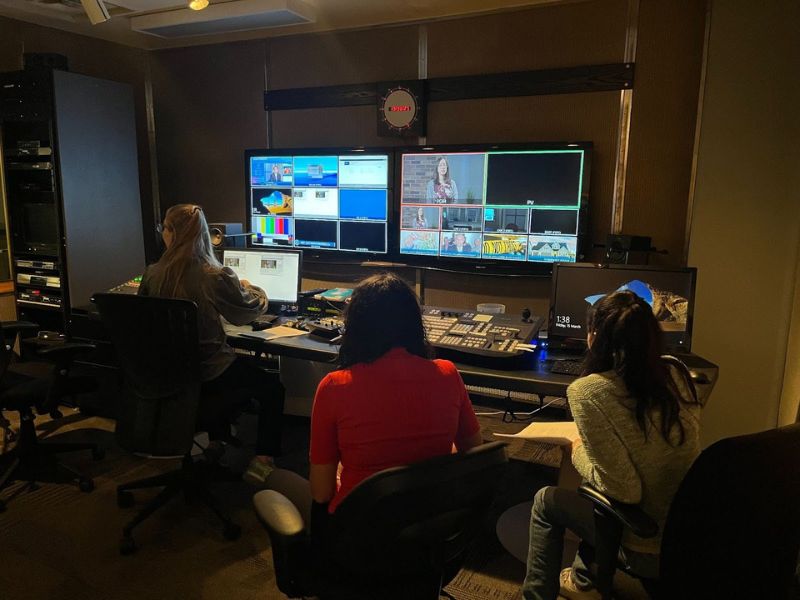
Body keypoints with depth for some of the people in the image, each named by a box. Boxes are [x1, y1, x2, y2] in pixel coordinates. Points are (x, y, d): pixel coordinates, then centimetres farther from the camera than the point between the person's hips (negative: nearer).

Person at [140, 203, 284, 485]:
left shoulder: (152, 274, -8)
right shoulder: (215, 276, -22)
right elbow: (252, 308, -7)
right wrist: (252, 288, 16)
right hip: (208, 372, -6)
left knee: (237, 370, 35)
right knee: (273, 388, 14)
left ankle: (216, 441, 44)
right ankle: (262, 463, 8)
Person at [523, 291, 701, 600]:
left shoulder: (587, 391, -22)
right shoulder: (675, 375, -2)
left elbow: (624, 490, -22)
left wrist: (578, 452, -6)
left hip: (651, 553, -6)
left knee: (546, 501, 16)